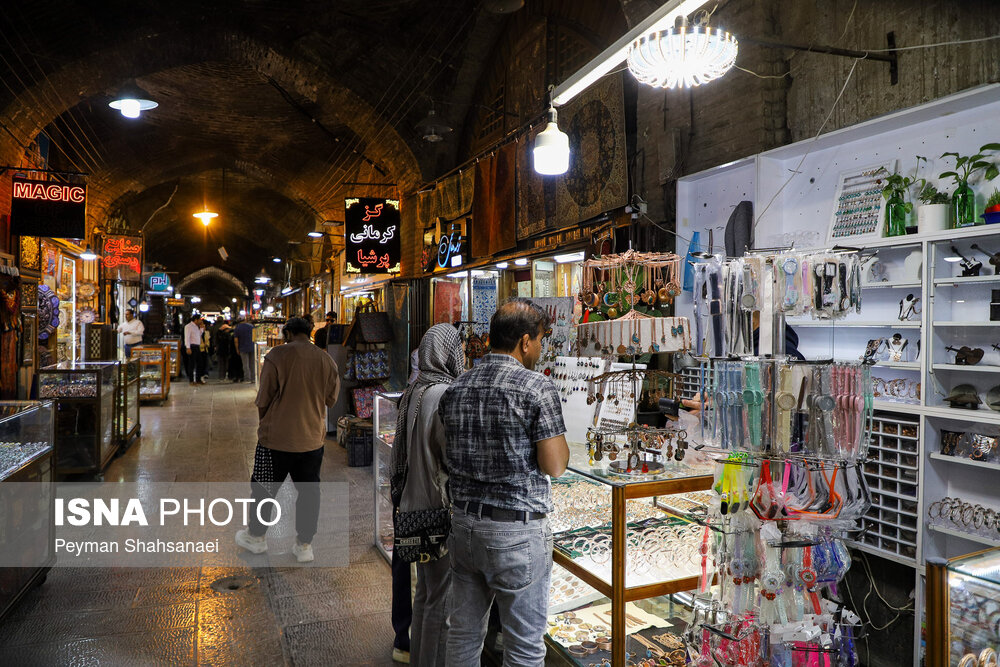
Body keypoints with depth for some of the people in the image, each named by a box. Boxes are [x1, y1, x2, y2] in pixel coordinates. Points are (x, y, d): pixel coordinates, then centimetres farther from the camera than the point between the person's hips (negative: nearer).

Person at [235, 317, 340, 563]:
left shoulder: (277, 356, -12)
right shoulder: (327, 361, -1)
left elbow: (263, 400, -7)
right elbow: (331, 399, 8)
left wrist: (265, 423, 11)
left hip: (277, 437, -3)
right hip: (312, 438, 3)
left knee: (264, 488, 16)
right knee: (309, 491, 13)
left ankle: (256, 537, 32)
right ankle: (305, 545, 21)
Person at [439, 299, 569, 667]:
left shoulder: (456, 388, 6)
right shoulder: (538, 388, -14)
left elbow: (450, 455, 12)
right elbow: (554, 465, -15)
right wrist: (560, 439, 4)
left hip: (464, 523, 6)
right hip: (517, 531, -6)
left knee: (464, 632, 19)